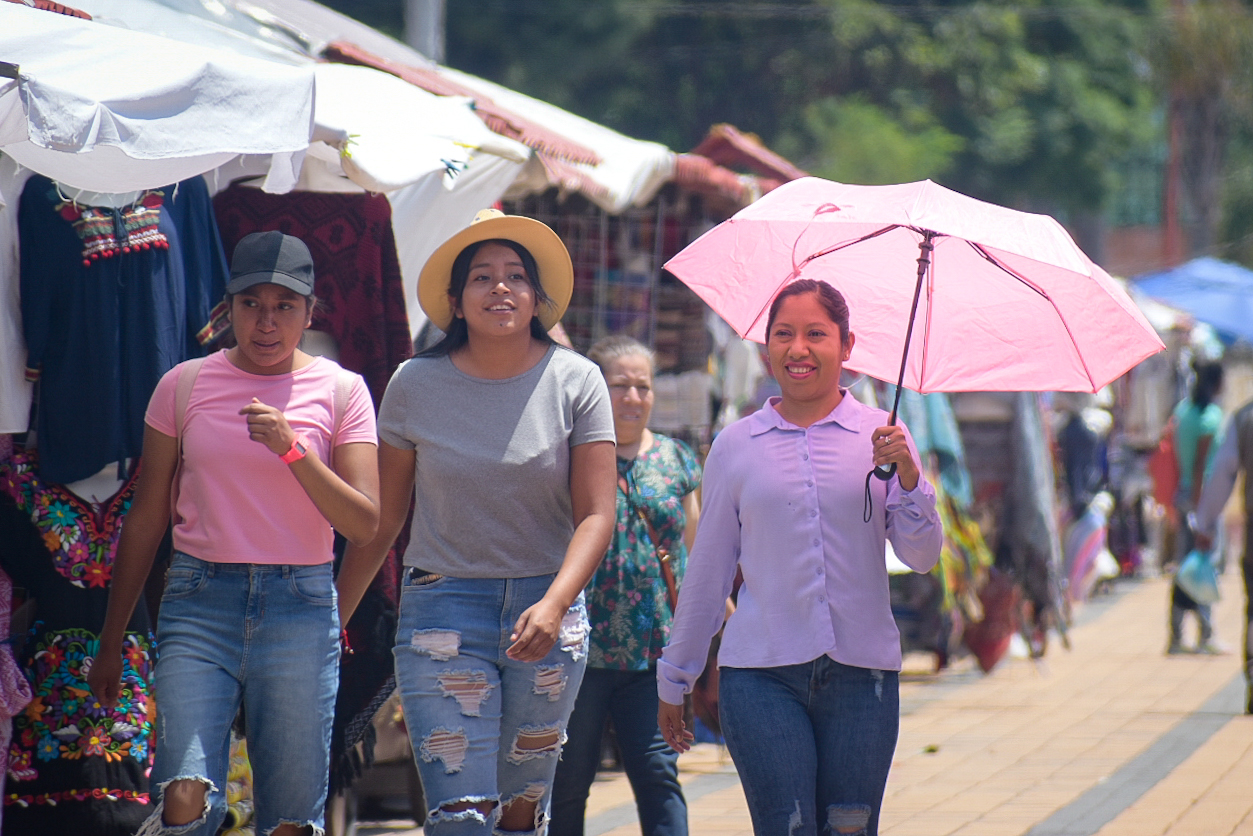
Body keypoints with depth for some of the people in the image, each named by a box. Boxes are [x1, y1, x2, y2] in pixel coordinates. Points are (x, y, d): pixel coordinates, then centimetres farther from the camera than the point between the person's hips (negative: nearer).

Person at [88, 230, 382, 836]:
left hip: (300, 605, 0)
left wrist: (293, 450, -16)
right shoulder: (185, 385, 7)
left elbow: (365, 525, -2)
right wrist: (110, 642, 13)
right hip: (200, 601, 0)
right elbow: (146, 519, 12)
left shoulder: (340, 390, 5)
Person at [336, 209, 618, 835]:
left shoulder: (575, 381, -1)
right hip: (444, 603, -1)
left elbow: (596, 514, -6)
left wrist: (554, 604, -21)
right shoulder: (416, 385, 1)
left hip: (545, 607, 1)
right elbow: (381, 520, 8)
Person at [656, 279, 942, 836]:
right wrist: (674, 678, 17)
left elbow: (922, 558, 3)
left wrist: (908, 473, -14)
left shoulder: (880, 436, 6)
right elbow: (707, 570, 14)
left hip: (862, 672, 1)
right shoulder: (736, 446, 6)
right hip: (761, 673, -1)